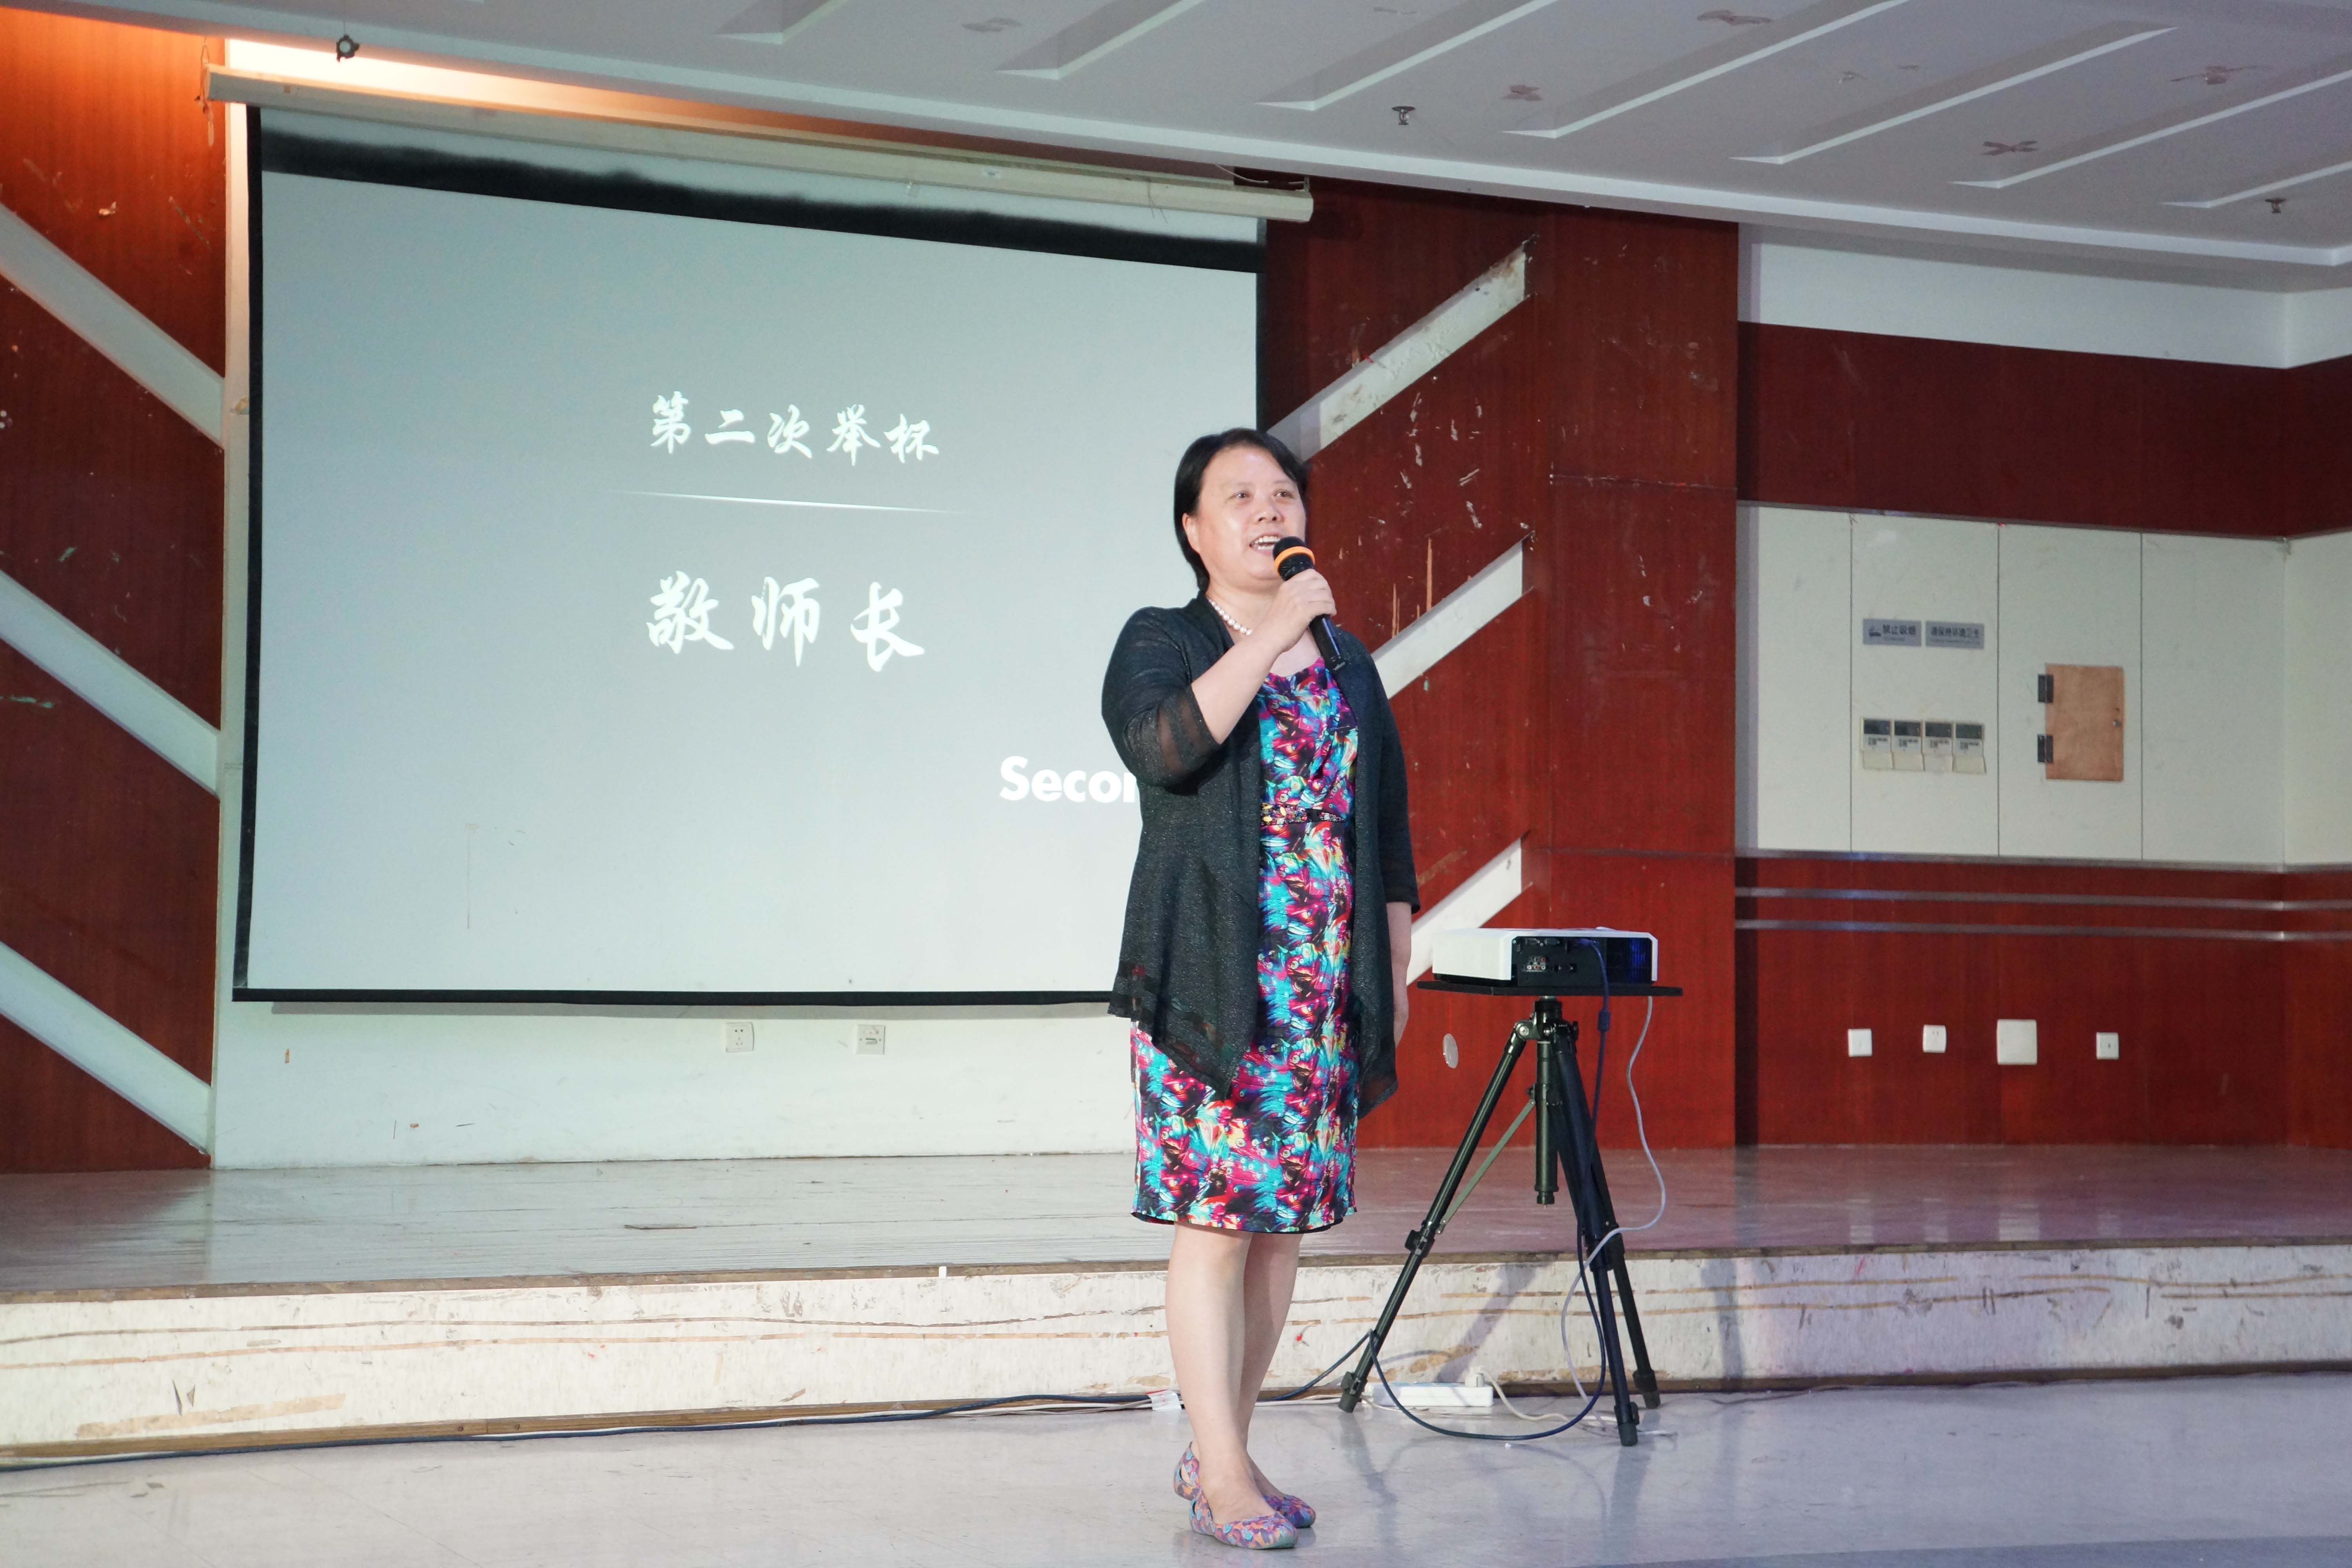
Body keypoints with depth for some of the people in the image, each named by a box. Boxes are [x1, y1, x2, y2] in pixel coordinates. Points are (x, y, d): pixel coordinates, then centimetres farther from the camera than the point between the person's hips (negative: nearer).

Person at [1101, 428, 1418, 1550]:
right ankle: (1224, 1476, -4)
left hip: (1327, 992, 5)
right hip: (1209, 983, -5)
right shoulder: (1161, 643, 3)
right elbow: (1163, 744, -19)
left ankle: (1220, 1451, 16)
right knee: (1215, 1217, -8)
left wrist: (1395, 970, 14)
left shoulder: (1348, 665, 18)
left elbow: (1388, 829, 20)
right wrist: (1272, 634, -17)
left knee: (1284, 1217, 6)